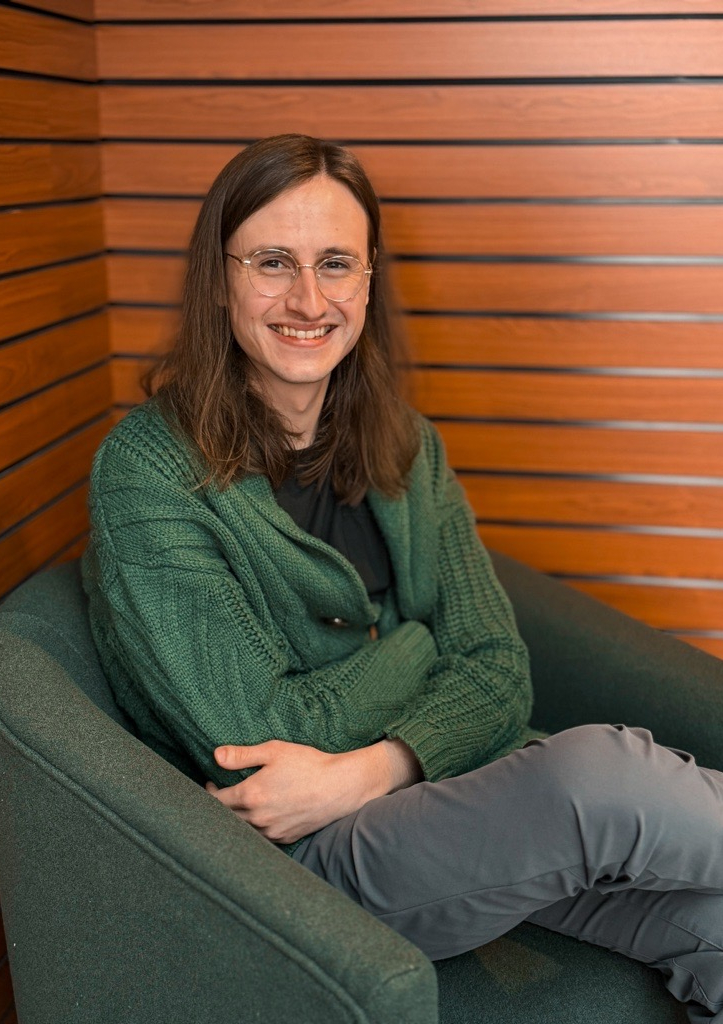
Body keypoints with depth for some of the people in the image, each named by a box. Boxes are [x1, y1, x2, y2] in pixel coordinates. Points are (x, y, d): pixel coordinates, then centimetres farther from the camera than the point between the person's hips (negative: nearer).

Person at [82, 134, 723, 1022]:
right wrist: (419, 641, -3)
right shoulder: (148, 471, -10)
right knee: (602, 772, -29)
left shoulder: (405, 449, 7)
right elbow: (261, 739, -14)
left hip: (438, 779, 5)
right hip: (297, 858, -5)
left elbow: (498, 676, -1)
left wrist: (365, 771, -19)